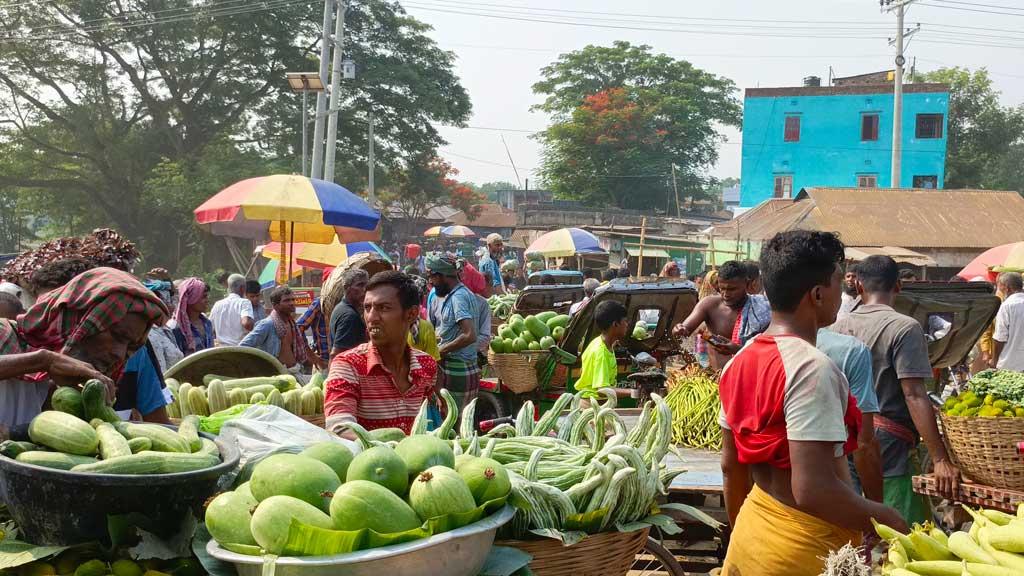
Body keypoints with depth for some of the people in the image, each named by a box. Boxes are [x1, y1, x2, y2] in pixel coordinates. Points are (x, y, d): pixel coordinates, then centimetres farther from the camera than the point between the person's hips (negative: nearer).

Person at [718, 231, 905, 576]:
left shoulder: (741, 362, 2)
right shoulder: (811, 369, -23)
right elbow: (813, 489, -27)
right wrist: (886, 520, -13)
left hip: (751, 534, 7)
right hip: (805, 548, -7)